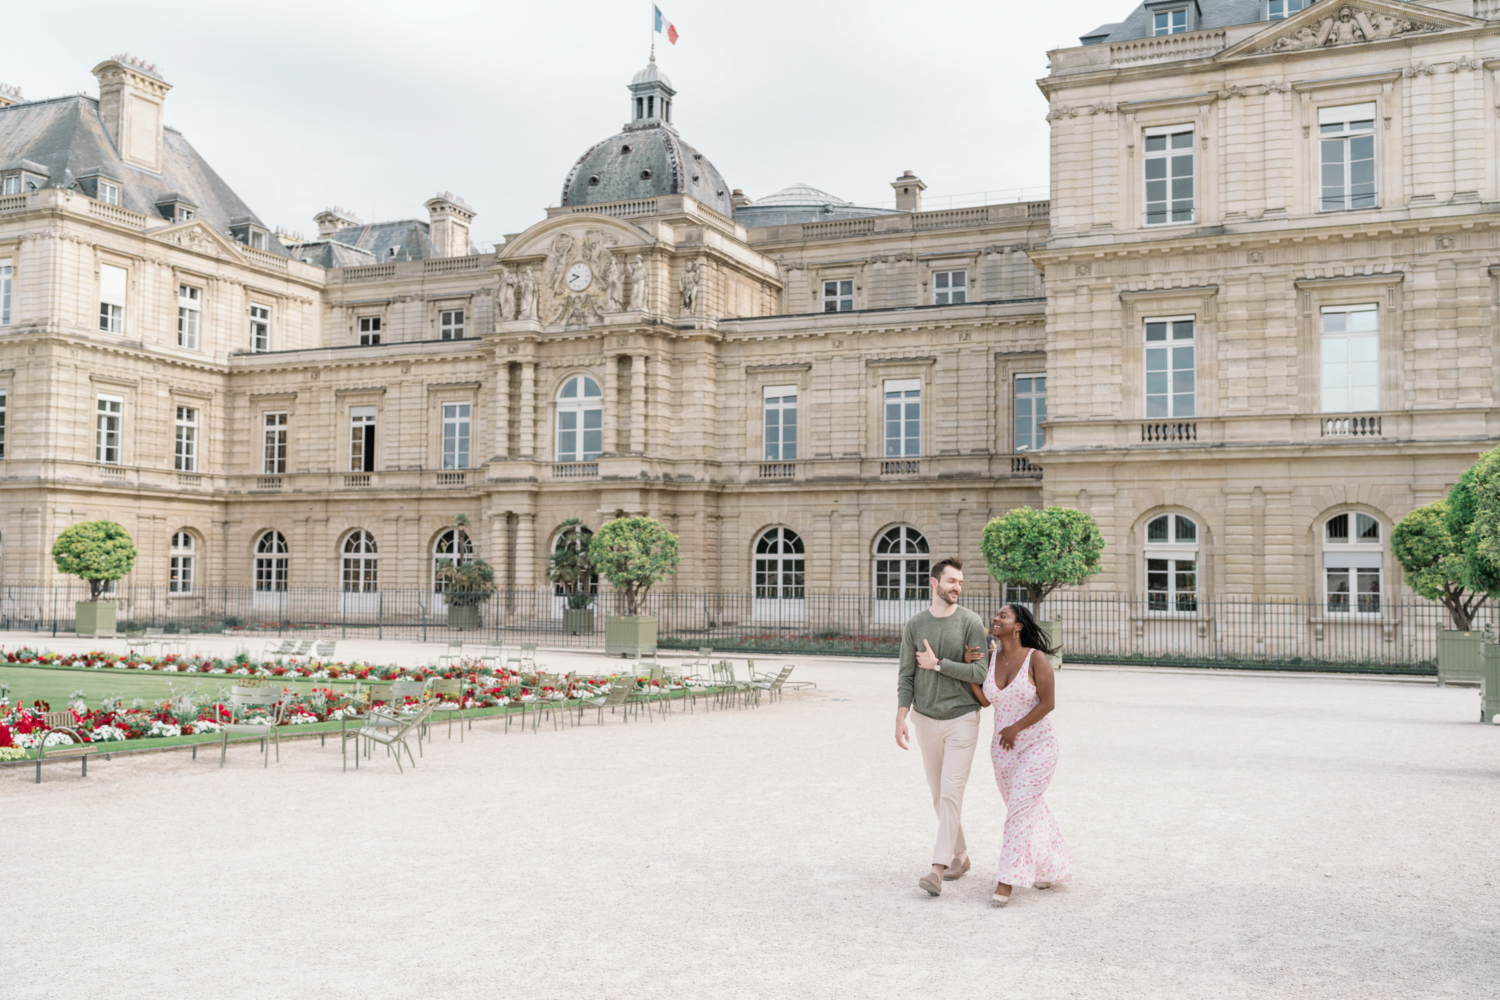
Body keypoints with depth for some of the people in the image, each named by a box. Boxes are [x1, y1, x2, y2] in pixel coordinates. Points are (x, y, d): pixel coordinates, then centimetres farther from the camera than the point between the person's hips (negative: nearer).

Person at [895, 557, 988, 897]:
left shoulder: (971, 622, -7)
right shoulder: (915, 625, 2)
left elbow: (979, 673, -13)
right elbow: (906, 676, 3)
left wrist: (937, 664, -14)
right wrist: (901, 718, -6)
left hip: (962, 718, -4)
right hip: (926, 718, 4)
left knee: (951, 793, -11)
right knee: (938, 795, 12)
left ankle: (938, 867, -13)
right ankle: (960, 855, 29)